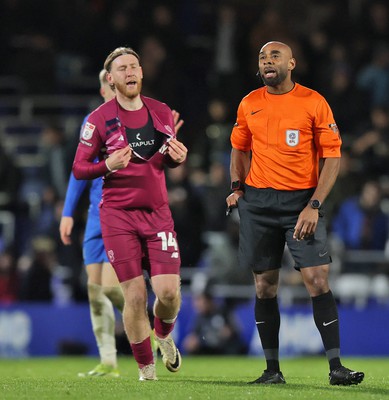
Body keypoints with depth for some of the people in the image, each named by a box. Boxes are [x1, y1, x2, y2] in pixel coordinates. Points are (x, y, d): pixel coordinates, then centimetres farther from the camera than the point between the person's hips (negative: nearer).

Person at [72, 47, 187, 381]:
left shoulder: (162, 112, 8)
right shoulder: (99, 119, -3)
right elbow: (79, 168, 0)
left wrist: (178, 158, -3)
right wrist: (109, 165, -19)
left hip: (157, 213, 3)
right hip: (118, 216, -3)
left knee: (169, 292, -8)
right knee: (135, 297, -6)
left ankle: (164, 335, 26)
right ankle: (146, 367, 11)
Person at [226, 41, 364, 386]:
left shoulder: (313, 102, -3)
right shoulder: (249, 105, 7)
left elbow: (333, 156, -4)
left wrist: (314, 205, -13)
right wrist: (237, 186, 5)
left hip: (302, 200, -3)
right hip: (258, 202, 3)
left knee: (318, 280, -11)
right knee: (265, 285, 4)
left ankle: (336, 367, -9)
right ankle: (272, 369, 11)